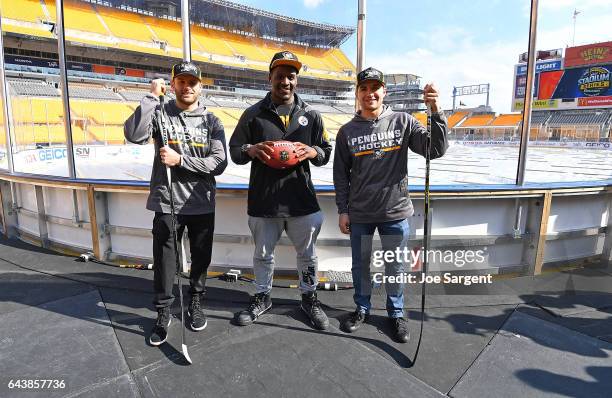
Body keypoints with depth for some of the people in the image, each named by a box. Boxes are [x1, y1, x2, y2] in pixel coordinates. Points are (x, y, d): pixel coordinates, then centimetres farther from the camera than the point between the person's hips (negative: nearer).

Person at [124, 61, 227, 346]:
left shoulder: (211, 121, 3)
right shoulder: (160, 113, 2)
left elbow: (219, 163, -8)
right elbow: (134, 135, -18)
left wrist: (181, 160, -16)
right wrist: (152, 97, -15)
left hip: (202, 204, 1)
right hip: (166, 204, -1)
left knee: (201, 259, 14)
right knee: (164, 261, 6)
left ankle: (196, 303, 37)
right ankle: (163, 312, 27)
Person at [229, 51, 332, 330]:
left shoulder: (311, 115, 7)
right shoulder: (253, 114, 3)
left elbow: (326, 151, 12)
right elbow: (234, 150, 7)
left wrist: (313, 152, -11)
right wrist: (251, 149, -15)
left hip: (301, 198, 1)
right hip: (263, 199, 0)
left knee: (307, 253, 14)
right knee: (263, 254, 15)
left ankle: (309, 298, 36)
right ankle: (262, 297, 39)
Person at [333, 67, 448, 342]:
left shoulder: (403, 122, -2)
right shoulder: (347, 131, 1)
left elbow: (436, 150, -10)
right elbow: (341, 175, 4)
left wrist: (435, 110, -22)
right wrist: (343, 211, 2)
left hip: (395, 212, -1)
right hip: (359, 214, 1)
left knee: (394, 266, 13)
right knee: (360, 265, 14)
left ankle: (396, 313, 34)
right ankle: (362, 309, 36)